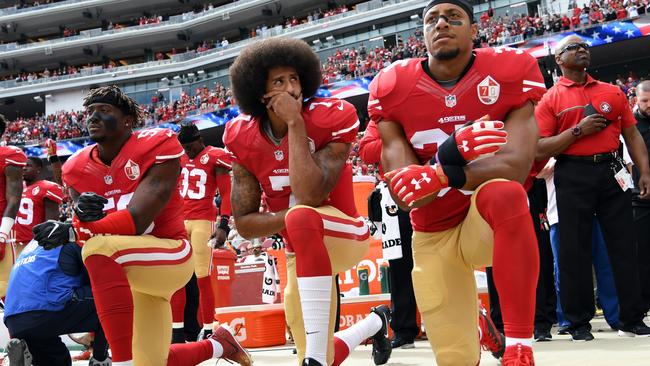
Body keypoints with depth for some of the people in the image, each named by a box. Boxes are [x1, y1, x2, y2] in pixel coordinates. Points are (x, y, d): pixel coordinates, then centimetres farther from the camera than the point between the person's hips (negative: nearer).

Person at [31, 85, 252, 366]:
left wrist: (71, 232, -35)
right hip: (125, 273, 7)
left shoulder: (156, 149, -17)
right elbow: (83, 231, -5)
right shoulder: (79, 169, 1)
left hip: (169, 255, -7)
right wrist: (80, 214, -30)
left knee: (100, 248, -36)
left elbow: (136, 221, -26)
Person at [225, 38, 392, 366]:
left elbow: (310, 197, -32)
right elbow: (243, 222, -7)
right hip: (303, 251, 6)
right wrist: (290, 219, -24)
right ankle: (375, 323, 44)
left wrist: (295, 123, -29)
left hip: (344, 234, -5)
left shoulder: (330, 119, -19)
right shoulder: (244, 139, -7)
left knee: (302, 216, -39)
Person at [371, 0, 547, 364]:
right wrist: (451, 153, -36)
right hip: (432, 236, 2)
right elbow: (403, 193, -16)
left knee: (505, 193, -38)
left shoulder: (508, 73, -12)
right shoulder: (393, 90, -8)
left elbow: (516, 166, -25)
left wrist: (443, 175, -39)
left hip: (489, 223, -2)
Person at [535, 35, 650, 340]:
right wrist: (578, 130, -12)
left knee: (623, 246, 4)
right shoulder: (550, 100, 4)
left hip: (611, 172, 3)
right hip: (573, 177, -3)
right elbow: (540, 149, -3)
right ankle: (578, 323, 9)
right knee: (574, 250, 0)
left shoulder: (612, 92, 14)